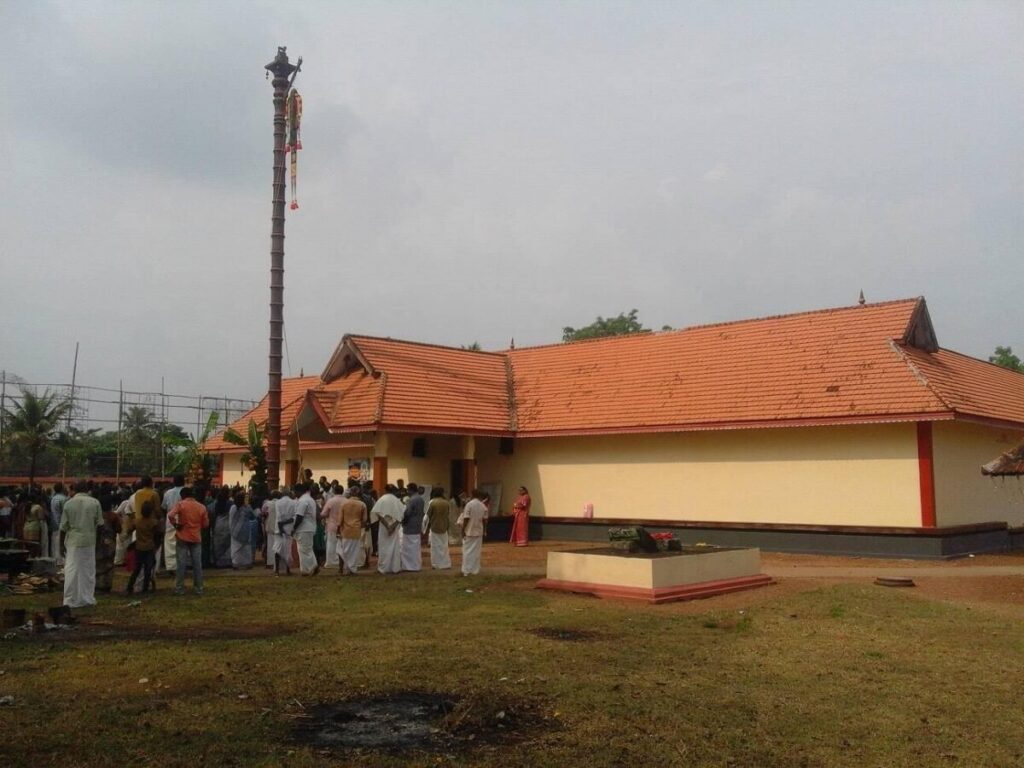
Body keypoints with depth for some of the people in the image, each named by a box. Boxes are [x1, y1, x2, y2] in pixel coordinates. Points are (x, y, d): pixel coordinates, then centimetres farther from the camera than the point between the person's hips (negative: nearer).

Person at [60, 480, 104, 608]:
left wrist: (61, 544, 7)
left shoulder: (68, 503, -2)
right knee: (88, 571, 10)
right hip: (89, 540, 0)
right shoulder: (94, 503, -2)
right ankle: (87, 599, 14)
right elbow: (99, 523, 0)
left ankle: (71, 600, 6)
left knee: (72, 571, 5)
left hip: (73, 541, 0)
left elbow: (63, 526, 0)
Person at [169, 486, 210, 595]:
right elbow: (206, 524, 6)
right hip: (196, 538, 3)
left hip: (182, 537, -2)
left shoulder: (180, 504, -7)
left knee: (181, 564, 3)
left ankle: (180, 588, 6)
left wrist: (176, 525, -6)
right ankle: (199, 588, 10)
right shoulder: (201, 507, 3)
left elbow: (171, 516, -22)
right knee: (197, 564, 7)